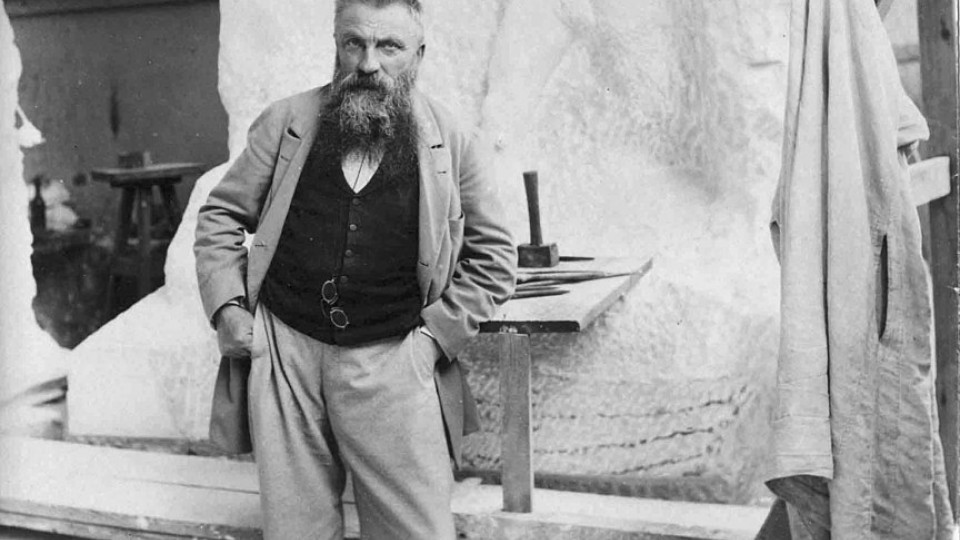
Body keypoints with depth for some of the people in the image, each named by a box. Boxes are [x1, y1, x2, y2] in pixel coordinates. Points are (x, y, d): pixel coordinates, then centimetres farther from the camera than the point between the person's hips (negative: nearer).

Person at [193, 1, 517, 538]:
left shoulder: (454, 146, 2)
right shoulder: (285, 123, 5)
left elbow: (494, 258, 6)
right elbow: (220, 216, 13)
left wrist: (434, 335, -3)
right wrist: (227, 306, 1)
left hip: (391, 362, -1)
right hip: (282, 351, 2)